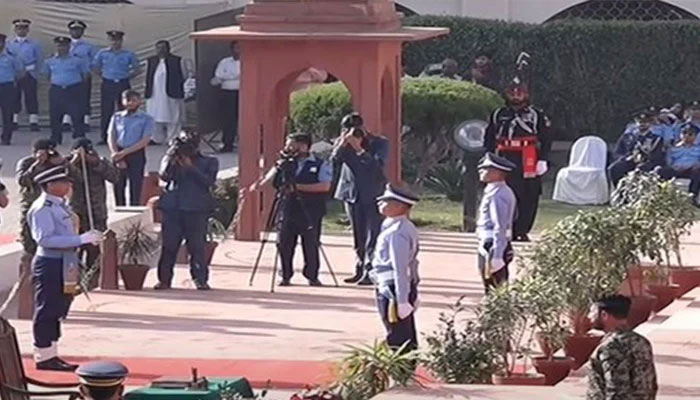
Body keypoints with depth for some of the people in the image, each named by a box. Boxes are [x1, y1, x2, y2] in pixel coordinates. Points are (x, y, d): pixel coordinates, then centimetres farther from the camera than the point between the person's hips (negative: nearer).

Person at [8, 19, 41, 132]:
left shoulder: (34, 44, 6)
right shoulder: (9, 45, 10)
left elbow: (39, 60, 6)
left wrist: (35, 74, -1)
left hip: (29, 74, -2)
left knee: (31, 98, -6)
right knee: (14, 97, 2)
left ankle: (34, 122, -7)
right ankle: (14, 121, 9)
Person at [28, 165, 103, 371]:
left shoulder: (60, 205, 13)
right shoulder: (43, 209, -17)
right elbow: (45, 239, -26)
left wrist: (88, 238, 5)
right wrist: (81, 239, -27)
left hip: (63, 264, 10)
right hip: (50, 264, -10)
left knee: (57, 310, 15)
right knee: (47, 311, -2)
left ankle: (51, 355, 23)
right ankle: (43, 357, 4)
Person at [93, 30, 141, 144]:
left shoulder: (128, 54, 0)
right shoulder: (102, 53, 3)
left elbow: (137, 69, 7)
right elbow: (95, 67, 14)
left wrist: (127, 76, 0)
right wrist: (104, 75, 6)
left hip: (123, 84, -1)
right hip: (107, 84, 1)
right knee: (106, 111, 0)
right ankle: (105, 138, 6)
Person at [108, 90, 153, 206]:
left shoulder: (146, 119, 3)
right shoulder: (117, 117, 13)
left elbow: (144, 141, -6)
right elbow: (111, 138, 7)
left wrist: (124, 152, -14)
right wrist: (116, 154, -10)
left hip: (136, 154, -3)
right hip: (118, 154, 3)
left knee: (135, 188, -9)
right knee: (118, 187, 3)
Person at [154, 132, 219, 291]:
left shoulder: (209, 162, 11)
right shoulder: (172, 161, 15)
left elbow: (209, 181, -5)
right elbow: (165, 176, -2)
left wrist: (190, 167, -9)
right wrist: (172, 158, -11)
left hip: (196, 208, -2)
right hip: (172, 207, 2)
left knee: (197, 246, -4)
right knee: (169, 245, 0)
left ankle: (201, 280, 0)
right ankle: (164, 279, 5)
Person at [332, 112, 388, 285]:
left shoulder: (380, 143, -4)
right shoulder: (343, 143, 6)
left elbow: (378, 164, -19)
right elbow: (334, 160, -8)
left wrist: (359, 149, -24)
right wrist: (343, 143, -20)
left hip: (373, 195, -4)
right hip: (352, 193, 4)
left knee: (372, 235, -9)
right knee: (358, 235, 8)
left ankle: (370, 271, -10)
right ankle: (360, 269, 14)